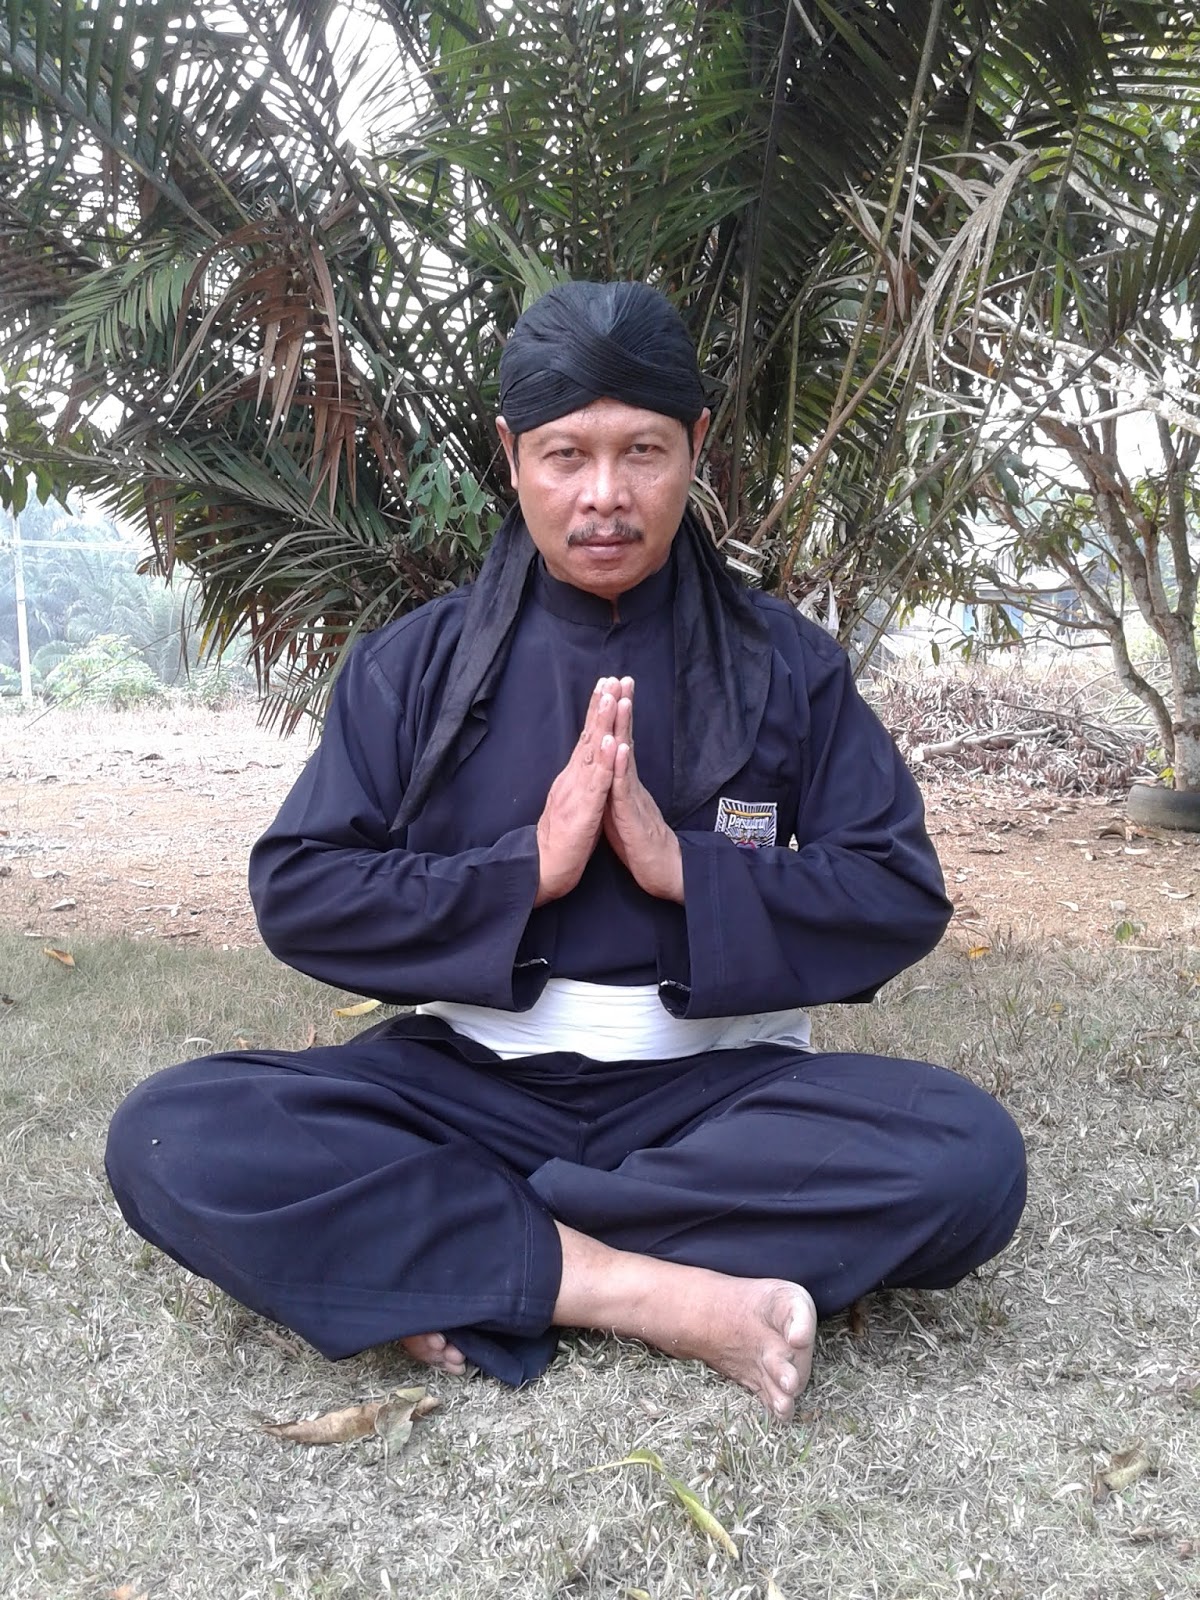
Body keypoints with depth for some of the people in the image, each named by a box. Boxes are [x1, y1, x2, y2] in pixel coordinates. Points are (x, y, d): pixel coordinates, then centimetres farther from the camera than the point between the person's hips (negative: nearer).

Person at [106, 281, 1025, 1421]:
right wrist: (528, 869, -14)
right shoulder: (415, 665, 5)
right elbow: (295, 891, -2)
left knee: (966, 1155, -29)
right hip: (472, 1078, 0)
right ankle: (663, 1293, -24)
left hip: (713, 1081, 1)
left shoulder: (784, 665, 5)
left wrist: (683, 868, -15)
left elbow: (902, 898, 0)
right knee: (171, 1140, -24)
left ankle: (459, 1255, -20)